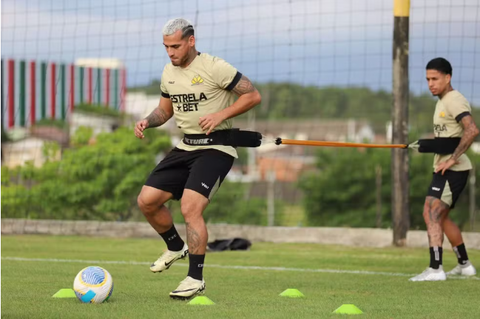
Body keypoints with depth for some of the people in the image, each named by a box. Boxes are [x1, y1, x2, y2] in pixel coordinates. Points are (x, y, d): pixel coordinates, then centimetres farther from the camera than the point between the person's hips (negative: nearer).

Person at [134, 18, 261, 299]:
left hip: (216, 147, -7)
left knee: (190, 207, -21)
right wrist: (147, 122, 2)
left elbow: (253, 96, -12)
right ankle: (176, 247, 26)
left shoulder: (214, 68, -14)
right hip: (186, 146, 8)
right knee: (147, 200, -1)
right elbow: (165, 109, 23)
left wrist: (220, 115, -21)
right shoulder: (169, 72, 9)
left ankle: (196, 279, -10)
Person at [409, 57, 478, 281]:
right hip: (444, 168, 11)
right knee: (440, 217, 20)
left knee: (432, 214, -18)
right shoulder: (442, 101, 17)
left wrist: (452, 159, -28)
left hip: (453, 169, -11)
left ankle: (435, 269, -23)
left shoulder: (455, 100, -15)